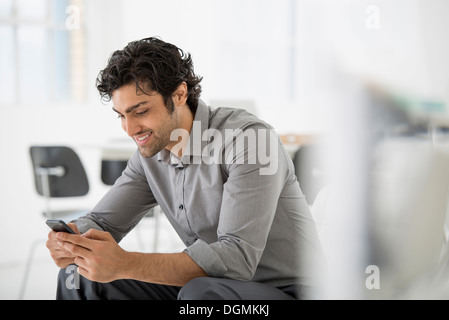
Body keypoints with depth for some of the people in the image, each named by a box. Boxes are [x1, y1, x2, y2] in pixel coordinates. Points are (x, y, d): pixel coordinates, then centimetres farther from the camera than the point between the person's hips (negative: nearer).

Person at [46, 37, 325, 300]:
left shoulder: (251, 138, -21)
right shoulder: (150, 155, 4)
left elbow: (237, 257, -29)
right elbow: (100, 223, 6)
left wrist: (126, 264, -37)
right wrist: (69, 239, -20)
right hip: (210, 286, 7)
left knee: (202, 293, -38)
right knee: (80, 275, -2)